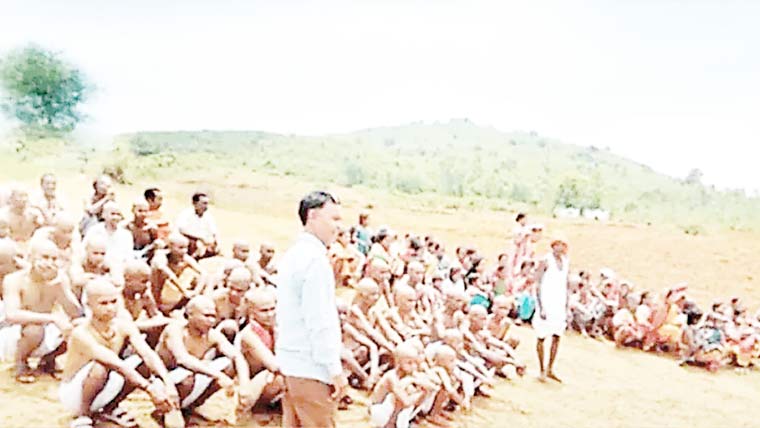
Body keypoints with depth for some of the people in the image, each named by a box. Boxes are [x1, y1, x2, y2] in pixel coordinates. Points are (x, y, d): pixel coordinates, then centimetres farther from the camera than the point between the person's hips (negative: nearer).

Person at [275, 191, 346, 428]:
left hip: (291, 361, 9)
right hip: (311, 366, -9)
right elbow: (320, 322, -20)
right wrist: (335, 370, -16)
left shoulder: (293, 254, 12)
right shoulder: (315, 259, -17)